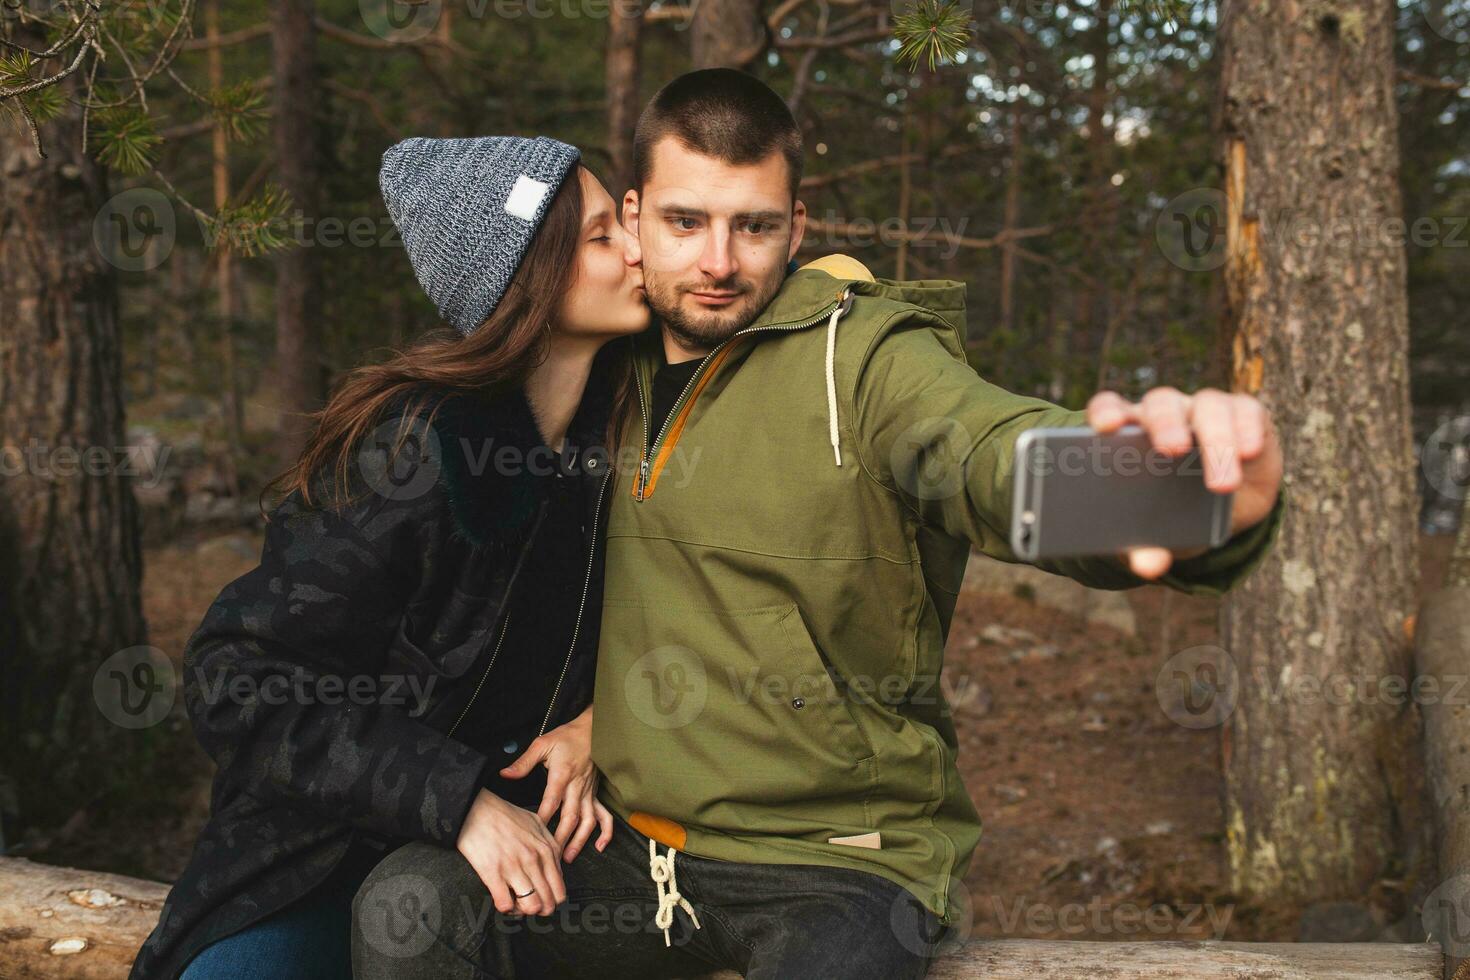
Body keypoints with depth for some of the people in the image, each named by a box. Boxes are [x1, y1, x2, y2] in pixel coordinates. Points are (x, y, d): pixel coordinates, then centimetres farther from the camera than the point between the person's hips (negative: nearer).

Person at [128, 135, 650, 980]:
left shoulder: (630, 418, -3)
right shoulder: (411, 447, -21)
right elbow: (242, 679, -20)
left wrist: (592, 727, -8)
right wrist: (457, 801, -26)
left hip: (525, 823, 4)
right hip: (333, 840, -4)